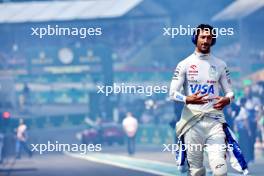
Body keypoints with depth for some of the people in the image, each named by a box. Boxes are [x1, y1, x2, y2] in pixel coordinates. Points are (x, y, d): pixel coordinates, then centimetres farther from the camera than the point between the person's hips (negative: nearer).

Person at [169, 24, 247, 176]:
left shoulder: (220, 65, 10)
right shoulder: (185, 64, 5)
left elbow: (230, 92, 12)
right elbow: (173, 93, 0)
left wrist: (227, 99, -13)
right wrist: (188, 99, -21)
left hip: (214, 120, 1)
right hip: (192, 121, 0)